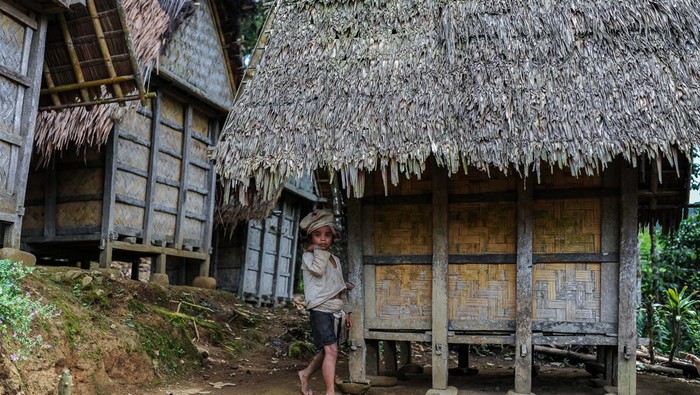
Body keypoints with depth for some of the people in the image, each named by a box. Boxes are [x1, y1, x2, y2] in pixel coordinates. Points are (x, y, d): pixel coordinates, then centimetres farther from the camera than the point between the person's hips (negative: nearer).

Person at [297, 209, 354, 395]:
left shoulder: (335, 260, 16)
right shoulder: (308, 256, -3)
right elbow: (318, 269, -25)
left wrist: (346, 312, 21)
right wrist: (319, 250, -12)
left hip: (337, 311, 7)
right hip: (321, 310, -7)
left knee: (325, 351, 15)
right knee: (331, 351, -18)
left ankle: (305, 374, 39)